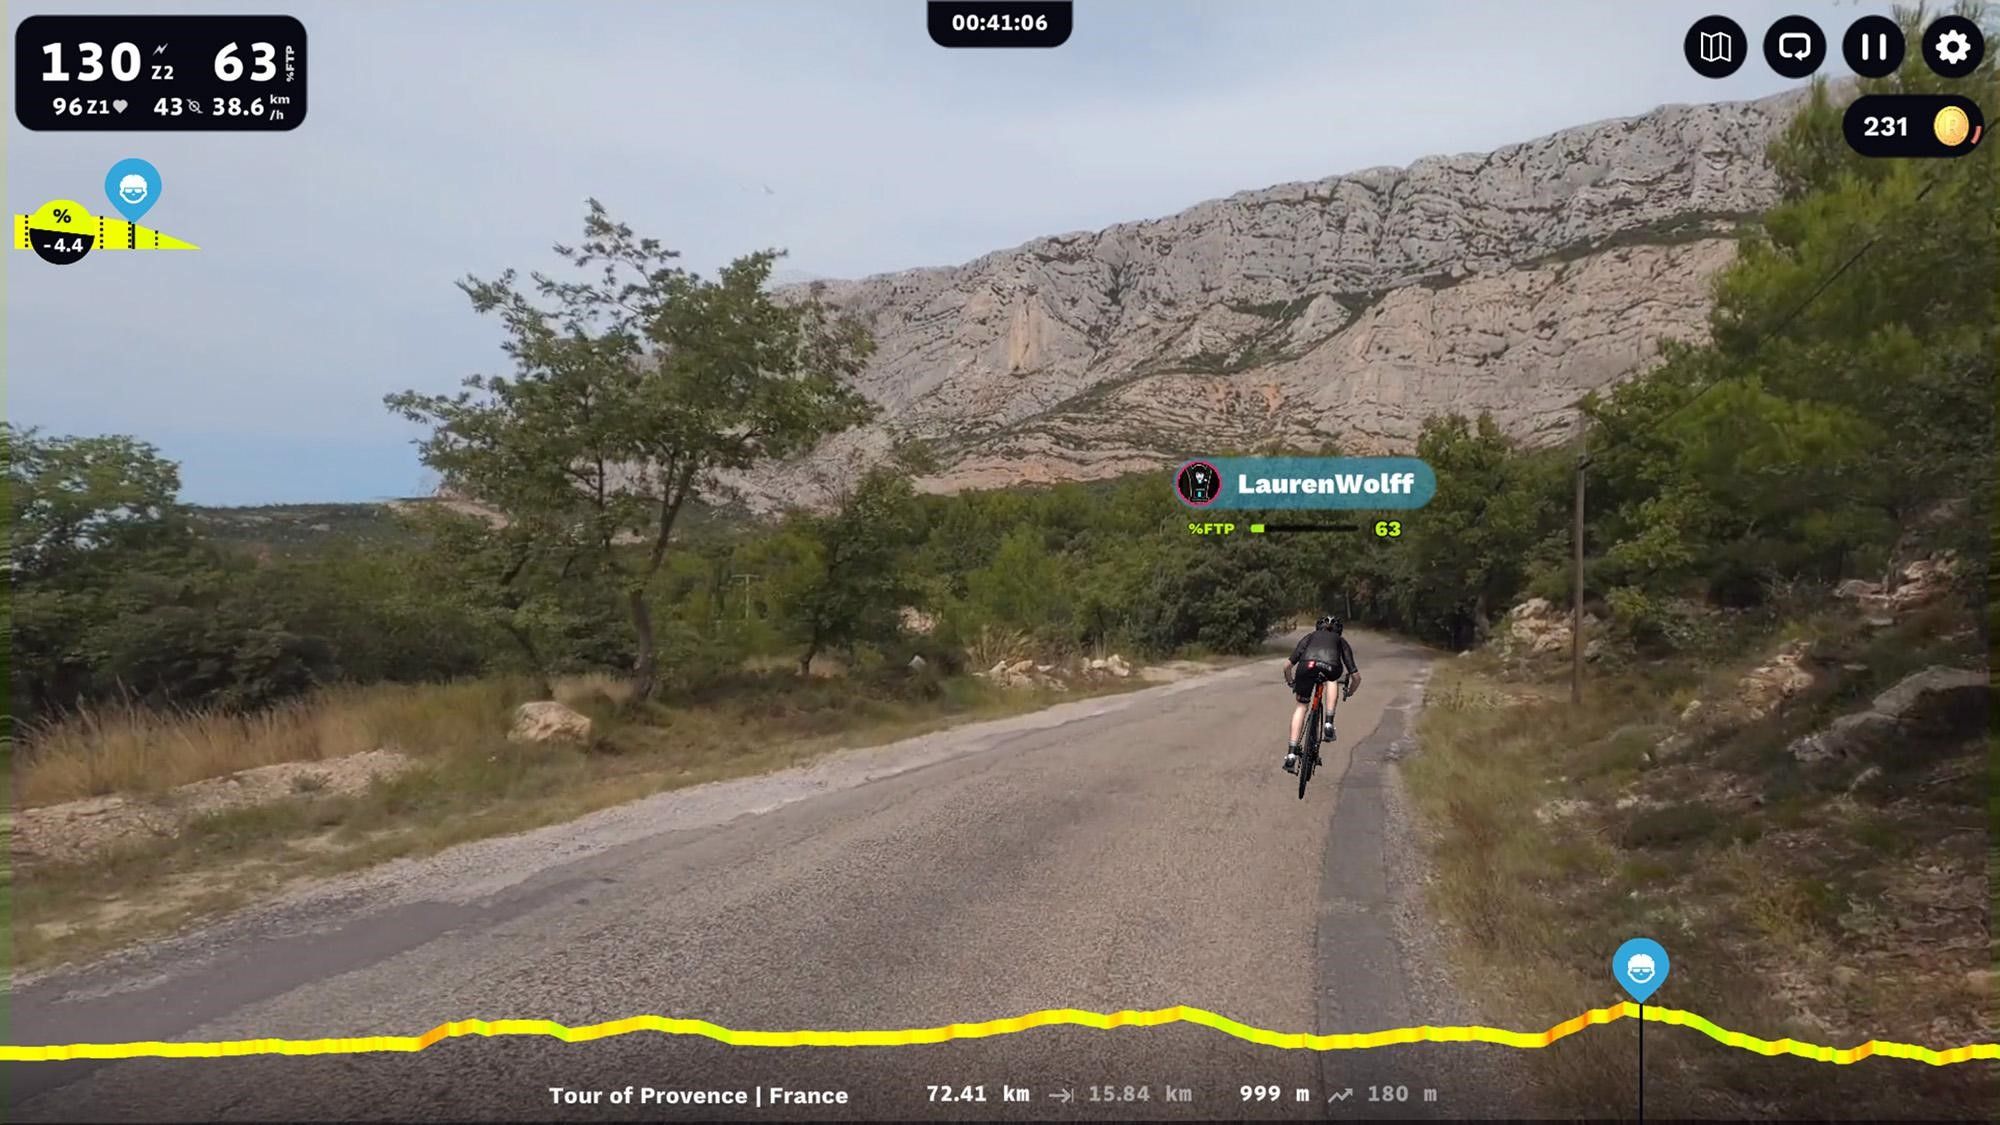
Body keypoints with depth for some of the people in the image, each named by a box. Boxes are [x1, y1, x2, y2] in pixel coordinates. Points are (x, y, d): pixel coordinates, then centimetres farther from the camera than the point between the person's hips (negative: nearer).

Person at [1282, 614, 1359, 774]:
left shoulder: (1310, 637, 37)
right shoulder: (1341, 641, 37)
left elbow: (1287, 666, 29)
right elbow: (1356, 676, 32)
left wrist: (1290, 683, 49)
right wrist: (1348, 692, 52)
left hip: (1307, 665, 1)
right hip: (1331, 668, -1)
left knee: (1301, 706, 23)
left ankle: (1291, 753, 13)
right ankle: (1329, 724, 22)